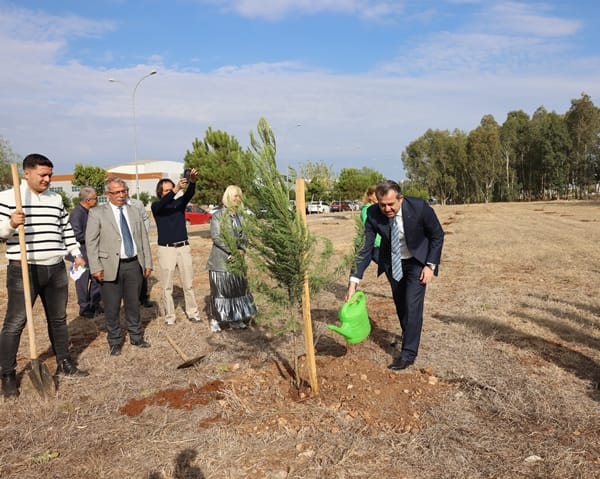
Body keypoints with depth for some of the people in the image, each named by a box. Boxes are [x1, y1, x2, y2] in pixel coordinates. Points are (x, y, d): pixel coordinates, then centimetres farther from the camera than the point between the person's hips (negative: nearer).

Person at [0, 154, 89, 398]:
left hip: (56, 268, 6)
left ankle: (64, 363, 28)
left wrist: (76, 253, 15)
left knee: (58, 318, 14)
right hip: (24, 269, -5)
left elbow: (66, 229, 20)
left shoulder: (56, 199, 12)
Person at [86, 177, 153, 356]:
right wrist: (96, 268, -10)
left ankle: (136, 337, 28)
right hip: (111, 266, -3)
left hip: (134, 264, 3)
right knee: (112, 307, 4)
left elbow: (144, 238, 11)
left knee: (133, 304, 14)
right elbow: (91, 242, -4)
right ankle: (115, 341, 20)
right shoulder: (97, 213, -2)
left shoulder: (135, 211, 10)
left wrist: (147, 262, 8)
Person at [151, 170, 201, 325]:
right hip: (166, 249, -2)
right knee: (167, 286, 3)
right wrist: (176, 189, -41)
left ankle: (192, 312, 20)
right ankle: (169, 316, 13)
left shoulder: (180, 202, 4)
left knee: (188, 283, 9)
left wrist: (192, 181, -38)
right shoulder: (156, 206, -2)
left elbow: (190, 194, -15)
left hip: (184, 247, 2)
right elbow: (163, 203, -25)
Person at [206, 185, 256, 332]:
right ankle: (215, 320, 13)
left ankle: (235, 319, 21)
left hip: (236, 258, 6)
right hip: (220, 259, -5)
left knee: (237, 287, 8)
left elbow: (243, 236, 11)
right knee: (219, 289, 1)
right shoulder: (218, 215, -6)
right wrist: (231, 251, -15)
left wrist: (242, 249, -8)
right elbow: (216, 236, -13)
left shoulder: (238, 216, 10)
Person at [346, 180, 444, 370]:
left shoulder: (419, 207, -28)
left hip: (417, 261, -2)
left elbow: (437, 235, -12)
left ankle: (408, 353, 2)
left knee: (412, 305, -10)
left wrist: (430, 265, -16)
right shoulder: (373, 214, -24)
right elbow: (365, 248, -20)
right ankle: (409, 338, 38)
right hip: (392, 262, 3)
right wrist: (353, 282, -25)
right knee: (400, 304, 14)